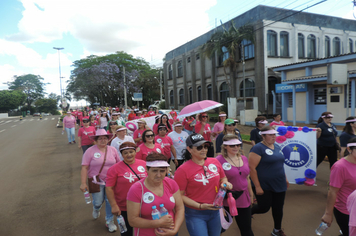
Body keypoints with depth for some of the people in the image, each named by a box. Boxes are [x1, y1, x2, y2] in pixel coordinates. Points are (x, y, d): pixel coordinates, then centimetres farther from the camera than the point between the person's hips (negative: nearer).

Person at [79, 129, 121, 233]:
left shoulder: (112, 150, -1)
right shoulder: (90, 151, -10)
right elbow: (84, 168, -11)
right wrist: (83, 183, -15)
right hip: (96, 182, -2)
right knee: (98, 202, 5)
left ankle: (110, 221, 27)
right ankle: (96, 209, 43)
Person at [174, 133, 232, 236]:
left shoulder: (215, 162, -4)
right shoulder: (183, 170, -18)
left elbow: (223, 178, 14)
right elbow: (180, 195, -13)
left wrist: (225, 183, -9)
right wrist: (200, 206, -20)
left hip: (215, 211, 5)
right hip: (195, 215, -5)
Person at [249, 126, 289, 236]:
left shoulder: (277, 147, 9)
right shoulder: (258, 148, -16)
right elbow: (251, 168, -20)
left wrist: (285, 179, 19)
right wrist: (257, 186, -20)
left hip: (279, 185, 7)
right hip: (264, 186, -7)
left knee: (278, 208, 13)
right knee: (264, 208, 0)